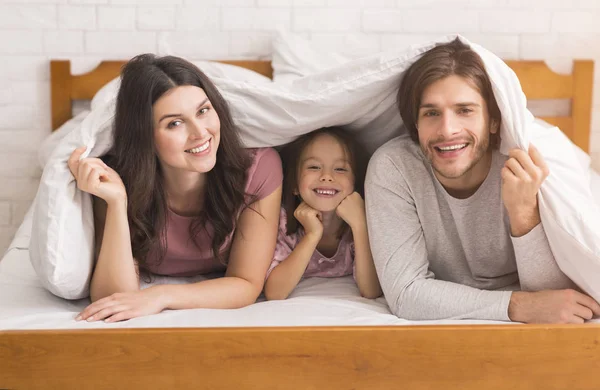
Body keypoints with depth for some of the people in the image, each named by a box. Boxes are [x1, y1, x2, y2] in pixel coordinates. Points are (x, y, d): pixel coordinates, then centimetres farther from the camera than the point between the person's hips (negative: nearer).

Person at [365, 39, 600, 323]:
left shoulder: (530, 173, -17)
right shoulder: (392, 167, -18)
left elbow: (555, 297, -18)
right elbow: (406, 293, -20)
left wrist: (524, 212, -33)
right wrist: (519, 306, -27)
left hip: (515, 333, 1)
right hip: (439, 320, -1)